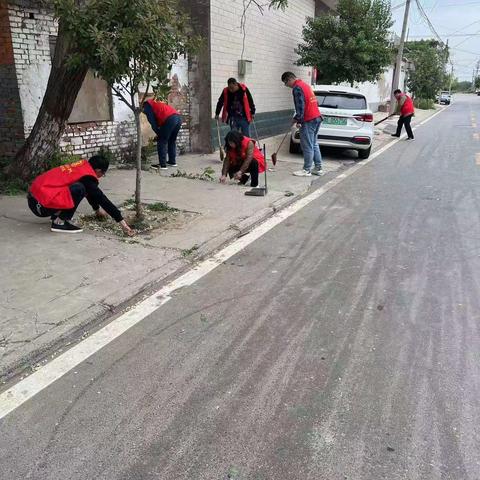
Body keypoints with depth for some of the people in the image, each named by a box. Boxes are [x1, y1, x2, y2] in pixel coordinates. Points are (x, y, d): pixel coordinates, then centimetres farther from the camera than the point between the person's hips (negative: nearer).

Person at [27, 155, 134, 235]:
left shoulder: (81, 167, 12)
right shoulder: (87, 177, -14)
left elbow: (92, 193, 28)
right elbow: (102, 199, -14)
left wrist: (97, 209, 43)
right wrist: (121, 221, -11)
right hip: (40, 203, -9)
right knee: (79, 188, -25)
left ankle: (57, 215, 12)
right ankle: (59, 222, -14)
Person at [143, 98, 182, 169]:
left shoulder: (147, 105, 13)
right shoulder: (156, 102, 38)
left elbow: (152, 121, 2)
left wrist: (158, 133, 9)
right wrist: (160, 133, 30)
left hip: (170, 119, -8)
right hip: (178, 117, 8)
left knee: (162, 142, 2)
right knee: (172, 141, 22)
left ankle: (162, 165, 2)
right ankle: (172, 161, 28)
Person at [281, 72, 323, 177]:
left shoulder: (297, 88, -11)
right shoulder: (305, 84, 19)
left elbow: (300, 107, -19)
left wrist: (297, 119, -8)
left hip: (309, 120, -10)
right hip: (317, 117, 10)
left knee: (307, 146, -4)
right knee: (314, 144, 15)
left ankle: (306, 170, 2)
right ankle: (318, 168, 20)